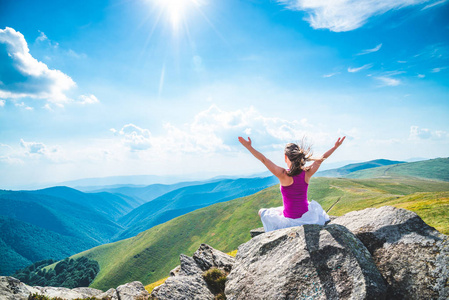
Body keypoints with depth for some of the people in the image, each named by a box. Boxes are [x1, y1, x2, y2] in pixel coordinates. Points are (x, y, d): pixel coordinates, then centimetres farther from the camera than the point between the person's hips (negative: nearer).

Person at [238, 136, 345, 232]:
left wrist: (249, 147, -23)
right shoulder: (307, 173, -11)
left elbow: (264, 160, -25)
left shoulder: (284, 175, -22)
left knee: (262, 212, 21)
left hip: (289, 219, -4)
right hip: (307, 216, 4)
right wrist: (335, 147, 13)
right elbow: (321, 158, 2)